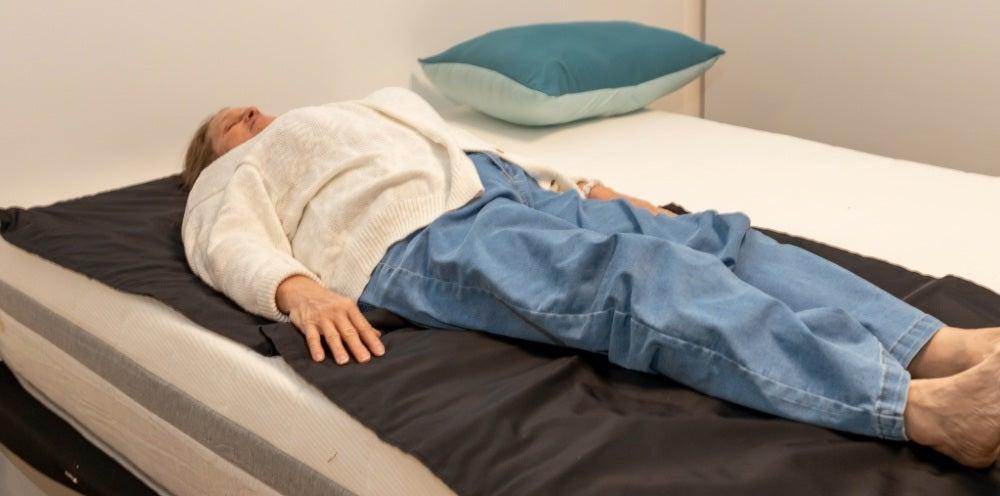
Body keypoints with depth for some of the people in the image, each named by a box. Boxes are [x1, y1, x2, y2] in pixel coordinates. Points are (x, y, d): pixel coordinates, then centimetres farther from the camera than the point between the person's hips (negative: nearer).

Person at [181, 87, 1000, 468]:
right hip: (422, 241, -7)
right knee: (640, 275, -31)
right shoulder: (229, 181, 24)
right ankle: (921, 406, -47)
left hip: (509, 190, 7)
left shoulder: (376, 105, 41)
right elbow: (236, 245, 2)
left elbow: (468, 147, 33)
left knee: (710, 237, -19)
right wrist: (298, 288, -22)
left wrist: (567, 184, 16)